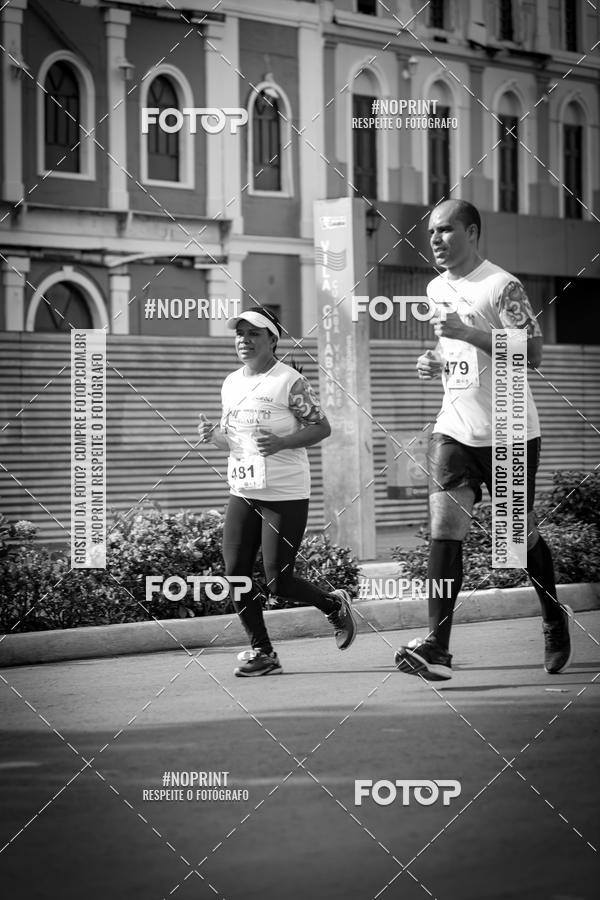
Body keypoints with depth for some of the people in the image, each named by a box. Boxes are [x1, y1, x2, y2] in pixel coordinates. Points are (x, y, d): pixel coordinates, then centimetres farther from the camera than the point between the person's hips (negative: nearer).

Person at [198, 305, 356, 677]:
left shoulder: (290, 381, -10)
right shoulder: (231, 384, 12)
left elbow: (322, 427, -9)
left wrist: (282, 442, -23)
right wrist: (213, 435, -1)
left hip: (286, 496, -7)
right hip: (243, 493, 7)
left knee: (278, 580, -6)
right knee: (236, 574, -1)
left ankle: (335, 604, 23)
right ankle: (262, 652, 12)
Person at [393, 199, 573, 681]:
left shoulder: (502, 287, -12)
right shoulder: (437, 289, 12)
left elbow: (533, 354, -17)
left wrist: (469, 333, -24)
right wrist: (435, 361, 5)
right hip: (455, 429, 5)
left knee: (521, 533, 7)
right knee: (444, 528, -10)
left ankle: (555, 619, 34)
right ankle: (437, 648, -15)